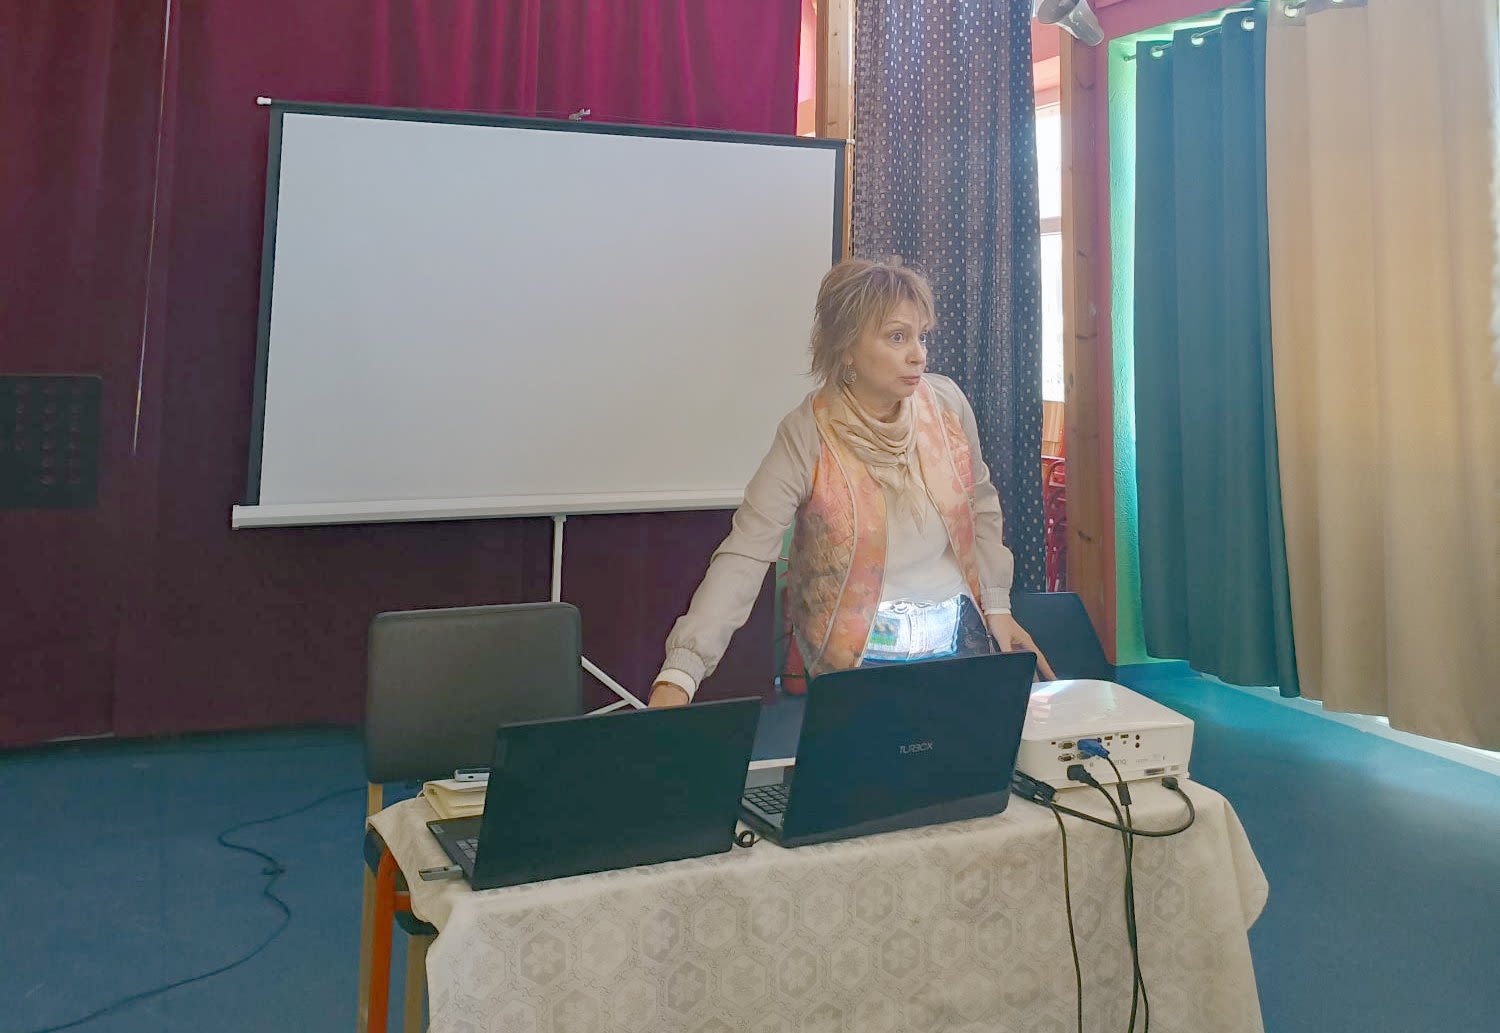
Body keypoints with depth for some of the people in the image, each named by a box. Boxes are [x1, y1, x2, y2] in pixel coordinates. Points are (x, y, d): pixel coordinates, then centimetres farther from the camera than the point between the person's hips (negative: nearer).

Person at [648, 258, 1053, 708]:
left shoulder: (948, 403, -7)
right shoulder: (807, 436, -19)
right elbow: (744, 555, -24)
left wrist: (997, 604, 7)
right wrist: (677, 677, -32)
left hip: (961, 635, 5)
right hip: (857, 652, -4)